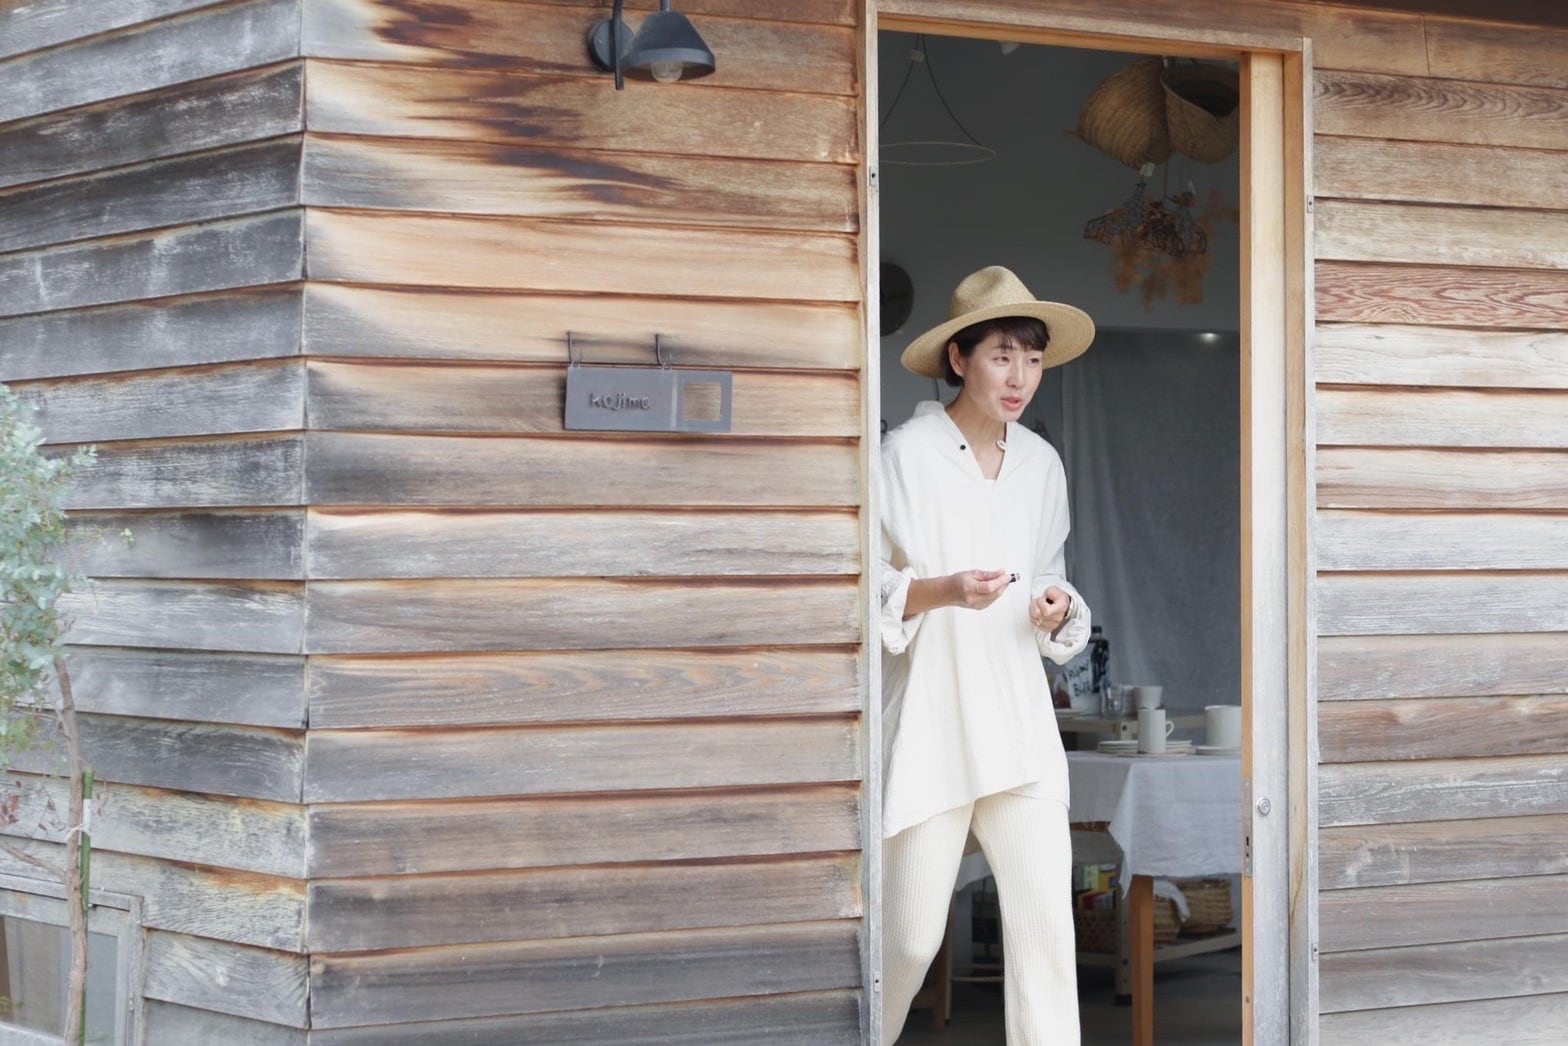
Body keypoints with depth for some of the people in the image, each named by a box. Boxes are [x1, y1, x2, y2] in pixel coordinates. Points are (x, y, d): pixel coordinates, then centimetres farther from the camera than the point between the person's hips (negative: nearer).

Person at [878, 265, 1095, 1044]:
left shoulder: (1041, 465, 10)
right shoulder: (905, 455, -6)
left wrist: (1057, 611, -1)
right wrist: (941, 591, -22)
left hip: (1018, 721, 4)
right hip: (929, 723, -4)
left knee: (1045, 916, -4)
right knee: (911, 934, 0)